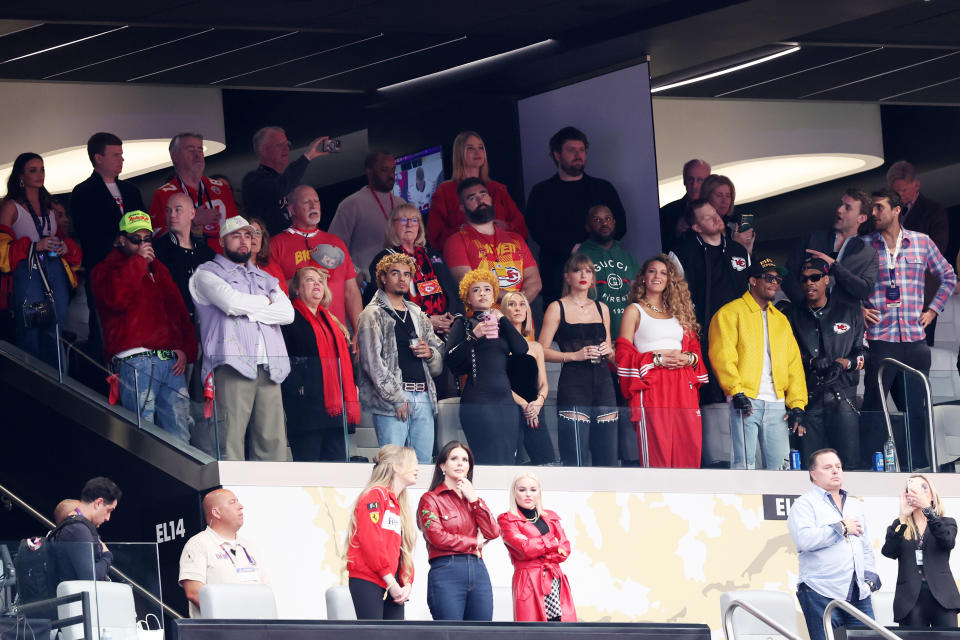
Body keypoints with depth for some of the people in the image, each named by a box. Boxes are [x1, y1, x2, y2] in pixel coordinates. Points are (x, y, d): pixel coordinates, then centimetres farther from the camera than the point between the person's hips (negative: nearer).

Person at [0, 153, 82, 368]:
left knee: (55, 332, 3)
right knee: (31, 334, -8)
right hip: (27, 274, -5)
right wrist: (34, 246, -17)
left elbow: (61, 236, 27)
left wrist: (65, 247, 3)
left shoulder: (49, 206, 19)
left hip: (56, 274, 5)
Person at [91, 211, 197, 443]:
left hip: (172, 362, 6)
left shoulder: (159, 270, 25)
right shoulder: (108, 270, 6)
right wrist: (138, 261, -9)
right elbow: (115, 296, -18)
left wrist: (186, 350, 9)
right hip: (136, 361, -6)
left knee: (180, 436, 1)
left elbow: (180, 311, 25)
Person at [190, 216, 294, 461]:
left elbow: (287, 313, 10)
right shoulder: (207, 273, 12)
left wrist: (247, 310, -1)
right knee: (231, 436, -13)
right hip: (232, 366, -5)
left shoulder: (266, 279, 27)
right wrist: (267, 302, 9)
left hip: (269, 367, 5)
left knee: (273, 439, -4)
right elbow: (231, 302, -7)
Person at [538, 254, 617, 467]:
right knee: (576, 460, -12)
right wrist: (574, 355, -13)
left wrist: (608, 351, 3)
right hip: (573, 383, -5)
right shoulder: (557, 308, 3)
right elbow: (542, 351, -3)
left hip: (602, 382, 5)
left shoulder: (601, 308, 18)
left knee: (607, 456, -1)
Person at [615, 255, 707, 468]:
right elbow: (624, 354, -1)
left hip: (683, 387, 4)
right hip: (652, 388, -4)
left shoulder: (679, 312, 21)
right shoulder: (635, 311, 8)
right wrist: (657, 359, -12)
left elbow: (695, 348, 20)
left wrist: (688, 358, -3)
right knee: (657, 453, -12)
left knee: (691, 448, -5)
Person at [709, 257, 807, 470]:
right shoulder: (731, 313, 5)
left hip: (777, 404, 6)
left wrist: (797, 404, 8)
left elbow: (794, 364, 20)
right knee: (744, 465, -12)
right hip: (746, 402, -6)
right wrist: (737, 392, -17)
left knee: (780, 466, 0)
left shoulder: (781, 319, 24)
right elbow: (722, 355, -7)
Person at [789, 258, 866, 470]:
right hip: (808, 398, 1)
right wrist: (810, 362, -8)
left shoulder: (850, 311, 12)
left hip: (842, 396, -1)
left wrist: (845, 363, -8)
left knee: (848, 463, -8)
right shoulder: (794, 315, 13)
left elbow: (863, 352, 11)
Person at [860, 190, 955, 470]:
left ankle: (918, 469, 12)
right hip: (879, 339, -2)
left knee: (915, 408, 6)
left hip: (915, 339, 2)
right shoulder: (864, 245, 3)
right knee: (874, 407, -5)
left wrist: (933, 309, 11)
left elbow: (948, 277, 20)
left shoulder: (922, 242, 8)